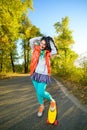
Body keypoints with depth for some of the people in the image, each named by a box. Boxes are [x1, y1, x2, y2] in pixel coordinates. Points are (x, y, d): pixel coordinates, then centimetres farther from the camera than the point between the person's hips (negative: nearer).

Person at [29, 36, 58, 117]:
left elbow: (55, 51, -17)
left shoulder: (48, 53, 1)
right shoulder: (36, 50, 5)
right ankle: (41, 106, 38)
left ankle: (52, 100, 19)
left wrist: (50, 41, -5)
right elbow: (31, 41, -5)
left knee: (41, 92, -11)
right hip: (35, 74, 3)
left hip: (43, 75, -3)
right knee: (38, 92, 14)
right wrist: (40, 38, 3)